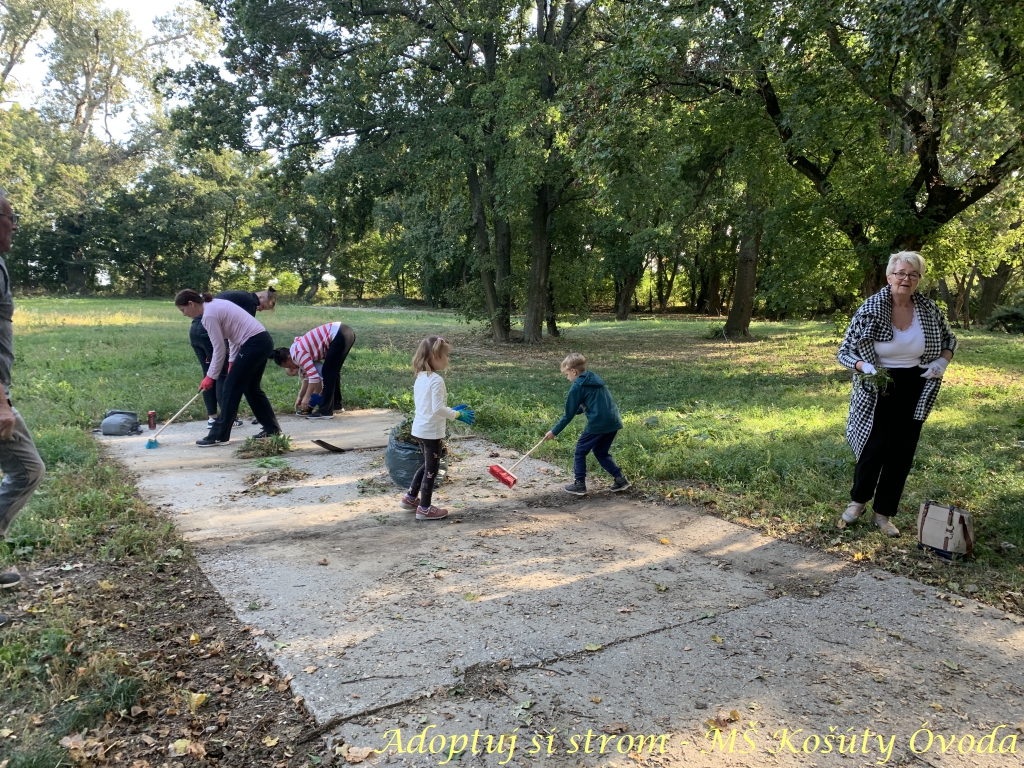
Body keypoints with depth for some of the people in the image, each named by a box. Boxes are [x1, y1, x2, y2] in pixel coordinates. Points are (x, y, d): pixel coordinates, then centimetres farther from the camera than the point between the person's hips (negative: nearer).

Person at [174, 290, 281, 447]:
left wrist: (210, 376, -2)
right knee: (251, 387, 18)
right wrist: (233, 361, 13)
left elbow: (219, 349, -11)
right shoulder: (215, 304, 15)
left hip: (254, 345, -10)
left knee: (231, 388, -2)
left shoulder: (209, 315, -13)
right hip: (263, 341, 10)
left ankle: (219, 435, 5)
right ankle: (272, 428, 24)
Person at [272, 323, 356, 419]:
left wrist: (306, 398, -4)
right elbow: (308, 376, 23)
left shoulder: (299, 353, -11)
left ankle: (325, 411, -4)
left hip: (340, 336, -10)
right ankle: (336, 405, 31)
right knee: (333, 371, 20)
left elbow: (314, 377, -15)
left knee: (328, 373, -5)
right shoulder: (299, 351, 17)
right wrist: (300, 397, 23)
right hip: (345, 333, 10)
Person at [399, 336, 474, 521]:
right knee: (432, 468, 4)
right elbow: (438, 409, -26)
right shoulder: (436, 380, -20)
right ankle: (424, 508, 14)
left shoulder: (420, 377, 8)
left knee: (428, 464, 24)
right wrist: (457, 414, -14)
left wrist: (450, 411, 13)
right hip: (431, 431, -9)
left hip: (420, 428, 9)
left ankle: (410, 498, 34)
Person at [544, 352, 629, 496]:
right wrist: (578, 410, 32)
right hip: (613, 422, 8)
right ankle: (620, 479, 18)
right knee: (601, 452, 22)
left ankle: (579, 484, 13)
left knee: (580, 450, 9)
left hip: (598, 424, -8)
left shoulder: (577, 387, -5)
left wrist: (554, 431, 6)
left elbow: (569, 414, -2)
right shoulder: (595, 379, 18)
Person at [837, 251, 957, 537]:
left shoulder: (929, 310, -4)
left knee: (903, 453, 8)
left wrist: (943, 361, -7)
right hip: (878, 391, -3)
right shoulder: (869, 310, -13)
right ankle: (857, 501, 22)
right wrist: (865, 367, -27)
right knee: (875, 447, -6)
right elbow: (845, 351, -7)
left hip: (915, 390, 4)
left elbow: (949, 340, 14)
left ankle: (884, 513, 23)